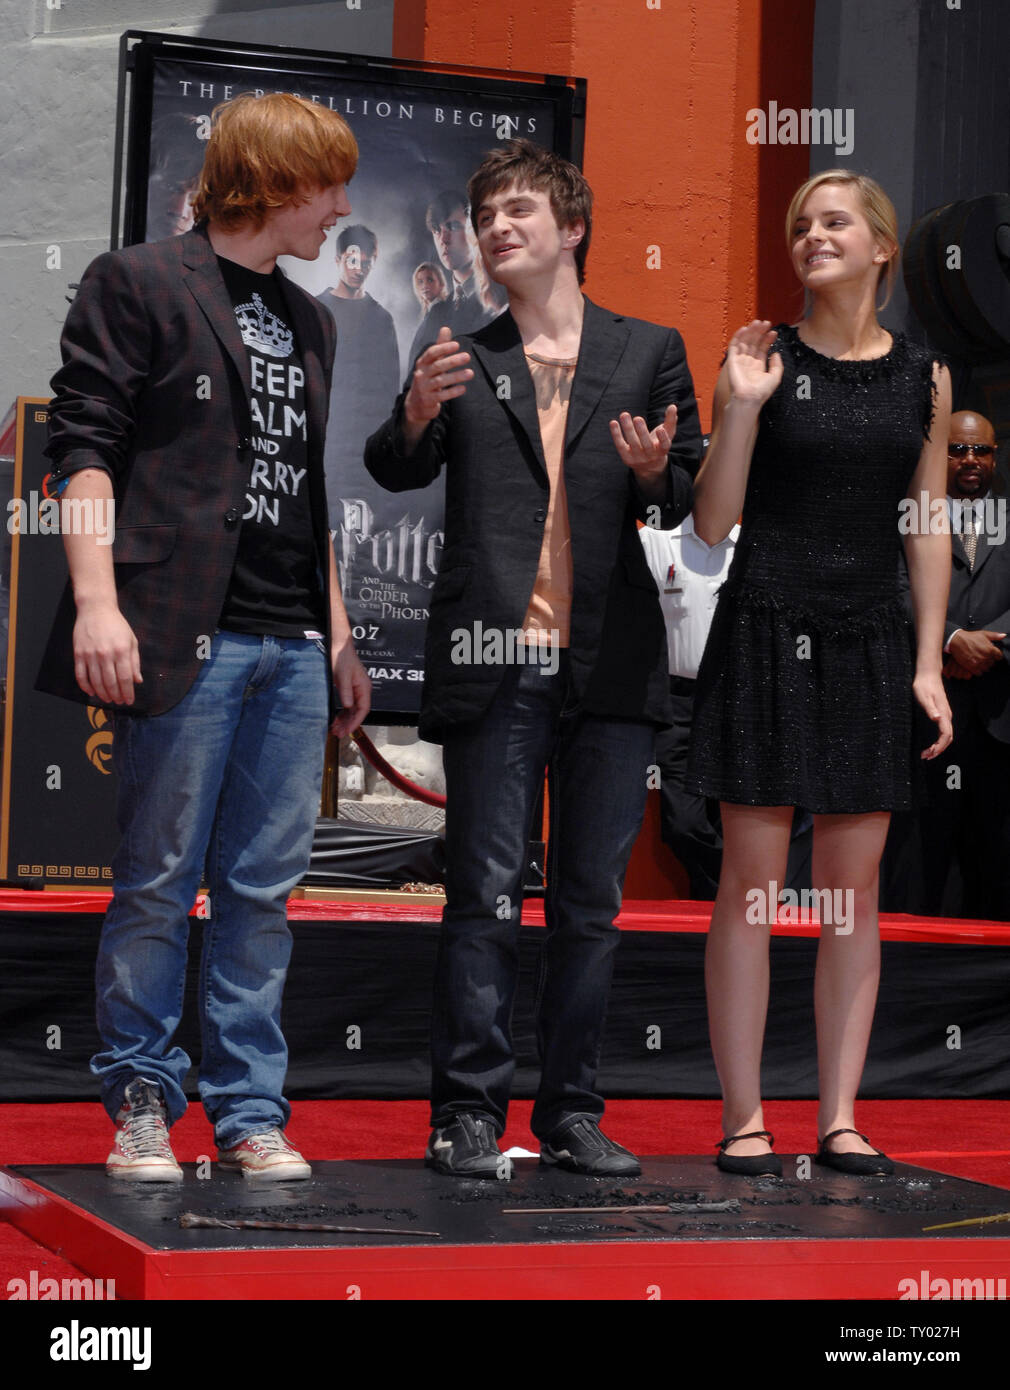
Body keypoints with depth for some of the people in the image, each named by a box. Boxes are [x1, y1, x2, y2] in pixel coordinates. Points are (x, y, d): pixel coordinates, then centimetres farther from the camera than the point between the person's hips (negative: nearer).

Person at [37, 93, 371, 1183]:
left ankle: (250, 1111, 12)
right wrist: (97, 603, -15)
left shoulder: (307, 320, 22)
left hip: (292, 645, 6)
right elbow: (84, 446, -6)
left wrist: (338, 633, 21)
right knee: (158, 881, -1)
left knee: (264, 887, 5)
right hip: (185, 638, -6)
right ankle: (141, 1103, 11)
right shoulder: (136, 285, 1)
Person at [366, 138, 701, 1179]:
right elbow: (395, 472, -2)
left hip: (609, 664, 1)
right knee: (483, 895, -3)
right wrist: (417, 412, -23)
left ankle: (572, 1114, 15)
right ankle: (468, 1113, 2)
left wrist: (652, 470, -13)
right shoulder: (461, 362, 10)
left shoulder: (648, 352, 11)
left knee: (591, 898, 7)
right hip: (494, 664, -1)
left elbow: (682, 504, 10)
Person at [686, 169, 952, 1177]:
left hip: (870, 645, 3)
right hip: (766, 632, -3)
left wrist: (929, 664, 5)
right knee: (750, 881, -2)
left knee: (855, 889, 5)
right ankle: (743, 1118, 4)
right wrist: (740, 405, -14)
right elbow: (712, 523, -3)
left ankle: (840, 1117, 11)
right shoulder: (764, 359, 0)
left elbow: (928, 527, 11)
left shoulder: (924, 377, 9)